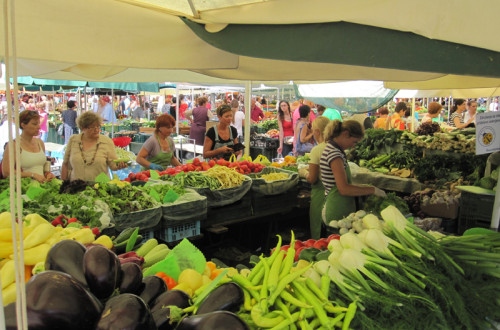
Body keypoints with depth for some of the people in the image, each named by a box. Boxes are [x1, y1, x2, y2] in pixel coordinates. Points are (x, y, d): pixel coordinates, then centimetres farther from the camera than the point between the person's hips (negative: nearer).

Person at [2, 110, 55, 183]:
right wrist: (32, 175, -13)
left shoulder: (40, 142, 16)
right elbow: (6, 173, -11)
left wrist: (48, 173, 7)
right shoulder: (14, 145, -4)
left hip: (42, 183, 6)